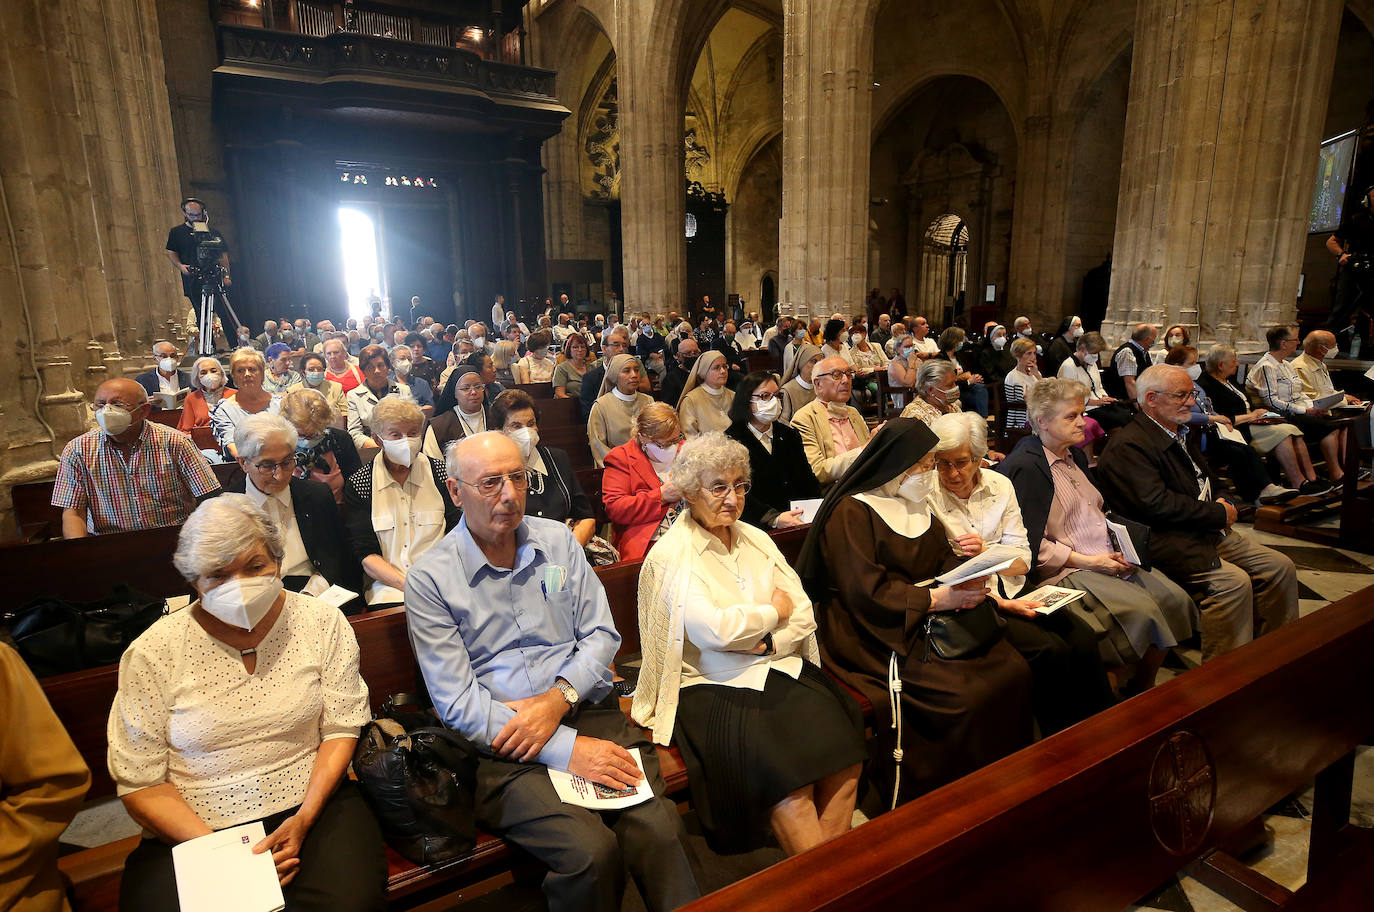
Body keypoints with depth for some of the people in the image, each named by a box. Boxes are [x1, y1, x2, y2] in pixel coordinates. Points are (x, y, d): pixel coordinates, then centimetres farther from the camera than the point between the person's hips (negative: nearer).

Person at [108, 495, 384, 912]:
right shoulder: (154, 652, -5)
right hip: (192, 827, 1)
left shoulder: (321, 622, -2)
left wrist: (304, 819, -13)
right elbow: (139, 780, -3)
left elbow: (341, 726, 0)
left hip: (311, 803, 0)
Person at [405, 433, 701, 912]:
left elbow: (601, 634, 8)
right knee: (591, 851, -25)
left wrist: (558, 697, -12)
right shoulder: (430, 579, -2)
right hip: (504, 745, -2)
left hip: (589, 711, 3)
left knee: (659, 828, -23)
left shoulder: (558, 540, 10)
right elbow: (458, 705, -7)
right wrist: (567, 749, -16)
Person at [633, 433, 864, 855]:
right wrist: (773, 610, -2)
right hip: (713, 687, -5)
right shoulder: (671, 555, -6)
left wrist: (766, 642, -11)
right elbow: (713, 630, -18)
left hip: (780, 668, 6)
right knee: (787, 773, -26)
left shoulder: (756, 539, 13)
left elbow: (804, 615, 9)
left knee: (844, 755, -19)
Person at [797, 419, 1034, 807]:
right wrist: (934, 599, -19)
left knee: (1013, 671, -11)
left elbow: (944, 560, 16)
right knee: (966, 695, -24)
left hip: (928, 620, 8)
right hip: (878, 633, -7)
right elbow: (866, 591, -17)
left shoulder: (916, 506, 13)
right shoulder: (852, 512, -12)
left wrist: (969, 584, -6)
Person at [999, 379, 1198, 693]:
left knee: (1174, 598, -7)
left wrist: (1117, 547, 5)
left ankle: (1143, 690, 8)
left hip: (1106, 558, 9)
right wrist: (1089, 561, -17)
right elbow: (1032, 543, -16)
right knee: (1140, 609, -23)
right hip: (1065, 570, -9)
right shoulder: (1025, 467, -13)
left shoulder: (1074, 455, 17)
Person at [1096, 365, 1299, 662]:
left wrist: (1222, 503, 5)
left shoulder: (1182, 433, 18)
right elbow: (1155, 504, -24)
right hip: (1168, 544, -10)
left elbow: (1206, 480, 29)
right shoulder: (1127, 446, -16)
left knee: (1281, 567, 3)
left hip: (1209, 532, 10)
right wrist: (1219, 513, -13)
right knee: (1235, 582, -25)